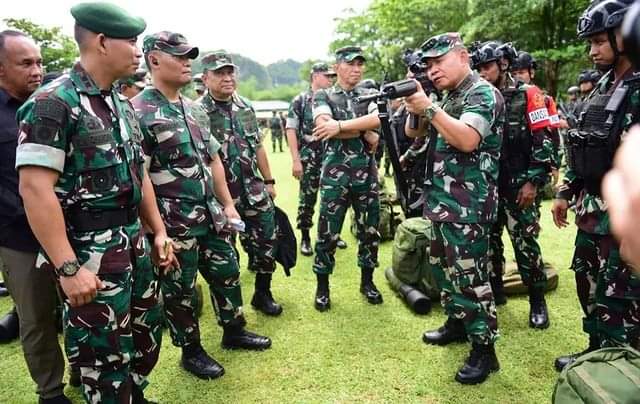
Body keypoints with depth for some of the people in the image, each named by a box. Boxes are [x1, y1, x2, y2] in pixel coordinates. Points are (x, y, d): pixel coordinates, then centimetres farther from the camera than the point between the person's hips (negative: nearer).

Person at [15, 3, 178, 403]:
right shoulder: (53, 103, -15)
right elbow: (35, 188, -20)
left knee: (147, 333, 19)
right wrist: (68, 268, -22)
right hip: (89, 254, -8)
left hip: (135, 243, 8)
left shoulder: (123, 104, 10)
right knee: (105, 357, 6)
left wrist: (159, 232, 14)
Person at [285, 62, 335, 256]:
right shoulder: (300, 100, -3)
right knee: (307, 199, 3)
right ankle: (305, 238, 15)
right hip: (309, 158, -4)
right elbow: (291, 130, -7)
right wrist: (295, 160, -14)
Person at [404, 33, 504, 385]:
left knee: (469, 274, -5)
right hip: (441, 200, 9)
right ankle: (457, 322, 35)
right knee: (441, 265, 18)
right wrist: (414, 105, -2)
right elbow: (413, 132, 17)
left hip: (468, 205, -9)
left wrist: (429, 108, -24)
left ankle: (484, 349, 7)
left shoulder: (483, 93, -10)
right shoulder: (448, 97, 16)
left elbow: (467, 140, -26)